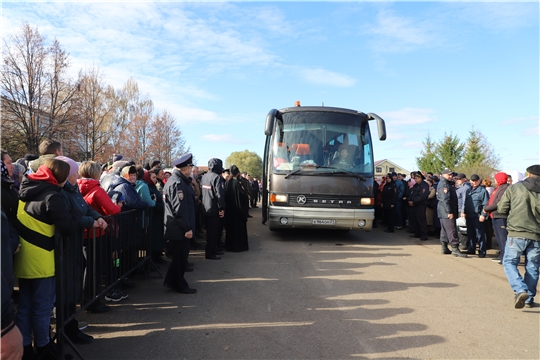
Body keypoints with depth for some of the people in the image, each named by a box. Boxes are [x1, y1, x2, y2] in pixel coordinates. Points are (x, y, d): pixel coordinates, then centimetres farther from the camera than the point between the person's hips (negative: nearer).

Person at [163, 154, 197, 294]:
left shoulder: (176, 180, 14)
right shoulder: (177, 183, -20)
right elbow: (180, 209, -25)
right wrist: (187, 228, -21)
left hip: (176, 228, 11)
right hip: (179, 229, -11)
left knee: (179, 256, 20)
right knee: (181, 257, 2)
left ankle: (171, 281, 30)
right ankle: (180, 285, 15)